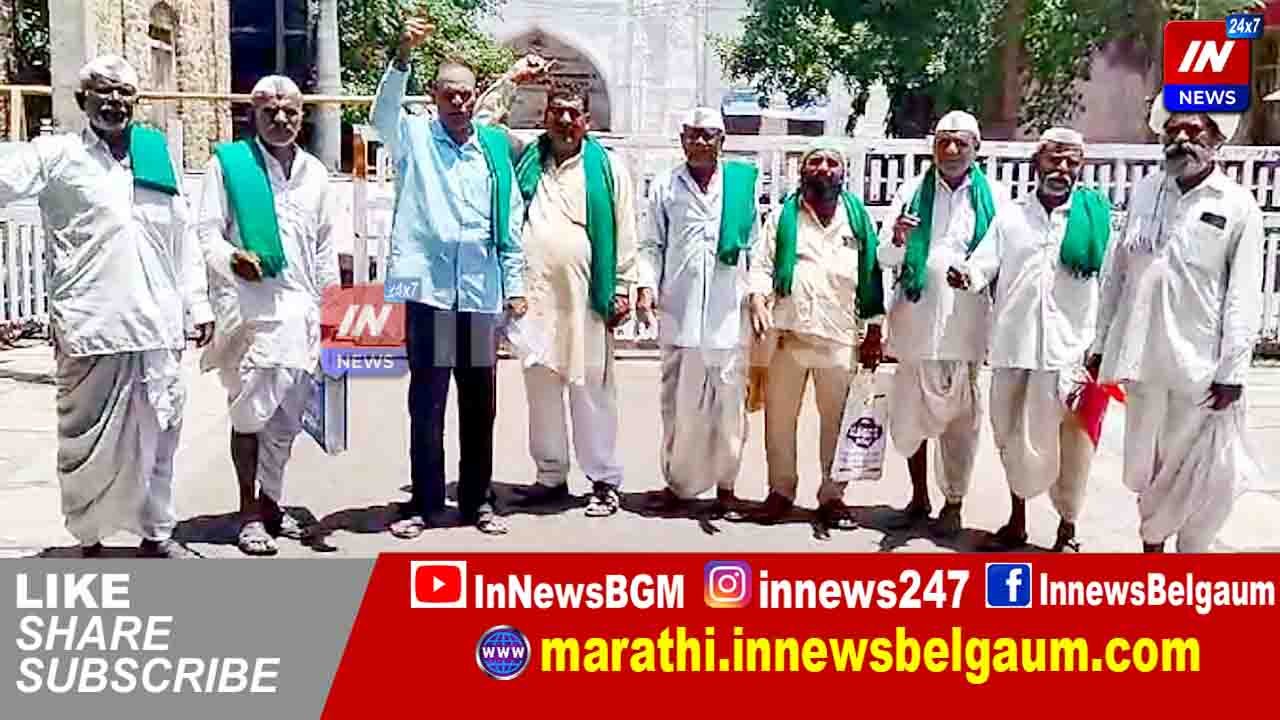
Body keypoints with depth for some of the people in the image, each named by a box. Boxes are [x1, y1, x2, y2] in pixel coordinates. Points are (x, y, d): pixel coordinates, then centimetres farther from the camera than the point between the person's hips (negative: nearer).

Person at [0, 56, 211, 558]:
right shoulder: (57, 155, 4)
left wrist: (196, 305, 13)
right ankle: (89, 540, 18)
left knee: (157, 435, 11)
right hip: (90, 326, -3)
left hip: (157, 327, 4)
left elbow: (182, 238, 16)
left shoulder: (158, 155, 15)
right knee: (90, 441, 3)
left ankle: (156, 533, 24)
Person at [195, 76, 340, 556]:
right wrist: (230, 258, -21)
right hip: (248, 307, -4)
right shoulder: (228, 162, 2)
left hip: (300, 308, 5)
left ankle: (270, 500, 23)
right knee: (250, 411, -4)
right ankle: (250, 512, 7)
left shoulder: (314, 171, 16)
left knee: (288, 416, 8)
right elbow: (206, 230, -2)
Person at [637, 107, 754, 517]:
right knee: (678, 401, 5)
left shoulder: (742, 184, 9)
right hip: (678, 312, 1)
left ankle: (725, 485, 12)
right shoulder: (665, 187, 10)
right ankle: (677, 482, 16)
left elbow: (756, 244, 10)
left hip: (729, 314, 0)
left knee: (728, 400, 2)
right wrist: (646, 286, -4)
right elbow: (652, 245, 9)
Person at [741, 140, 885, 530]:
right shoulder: (783, 216, 10)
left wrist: (874, 332, 6)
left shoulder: (859, 219, 11)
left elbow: (872, 276, 10)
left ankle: (833, 496, 15)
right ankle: (780, 493, 16)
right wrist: (758, 300, -17)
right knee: (779, 419, 5)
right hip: (787, 332, 0)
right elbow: (762, 264, 2)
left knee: (837, 421, 5)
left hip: (840, 336, 0)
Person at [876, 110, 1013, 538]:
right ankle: (918, 498, 25)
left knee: (960, 419, 7)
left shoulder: (995, 197, 2)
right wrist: (898, 240, -18)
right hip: (915, 322, 2)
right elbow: (886, 258, 2)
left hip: (966, 326, -1)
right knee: (909, 416, 10)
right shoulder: (911, 193, 5)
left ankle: (953, 504, 20)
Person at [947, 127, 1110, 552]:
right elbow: (984, 264, 1)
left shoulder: (1095, 217, 3)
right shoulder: (1010, 216, 9)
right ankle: (1016, 521, 29)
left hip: (1070, 350, -3)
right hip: (1013, 348, 3)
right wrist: (967, 276, -23)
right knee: (1011, 437, 13)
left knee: (1069, 445, 2)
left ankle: (1067, 530, 17)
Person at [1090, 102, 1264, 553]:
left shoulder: (1238, 206, -3)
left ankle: (1189, 551, 23)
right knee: (1146, 463, 13)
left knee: (1209, 472, 3)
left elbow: (1243, 297, -6)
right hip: (1145, 358, 3)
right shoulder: (1144, 192, 6)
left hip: (1203, 364, -3)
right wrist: (1102, 343, 9)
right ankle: (1151, 546, 30)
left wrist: (1232, 371, -11)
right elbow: (1117, 271, 9)